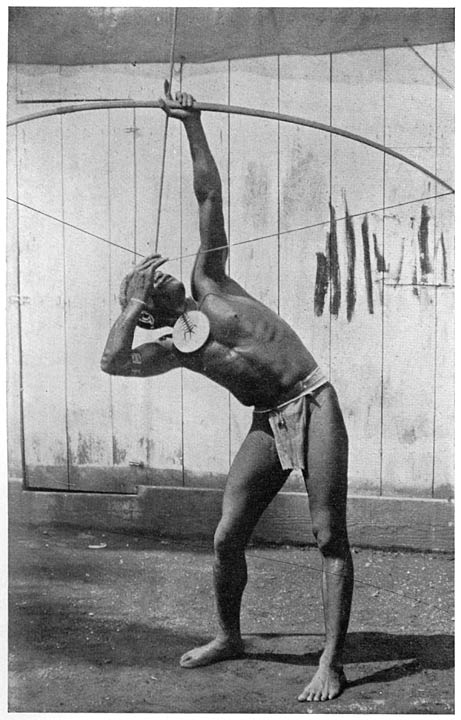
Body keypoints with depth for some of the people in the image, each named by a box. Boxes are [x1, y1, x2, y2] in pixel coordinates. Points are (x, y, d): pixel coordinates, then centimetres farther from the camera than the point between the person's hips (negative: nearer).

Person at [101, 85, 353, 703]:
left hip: (314, 404, -3)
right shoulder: (171, 351, 7)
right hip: (269, 424, 3)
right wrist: (133, 304, -6)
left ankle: (332, 663, -5)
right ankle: (228, 637, 27)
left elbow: (209, 195, 7)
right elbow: (112, 362, -13)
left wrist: (192, 125, 2)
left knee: (329, 536, -7)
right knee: (227, 536, 4)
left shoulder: (208, 282, 7)